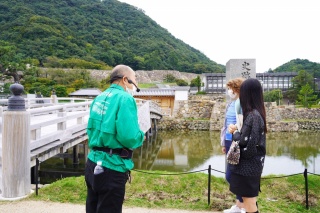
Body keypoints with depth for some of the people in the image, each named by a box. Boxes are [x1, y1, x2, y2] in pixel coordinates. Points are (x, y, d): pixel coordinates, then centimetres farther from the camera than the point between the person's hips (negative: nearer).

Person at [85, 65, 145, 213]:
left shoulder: (99, 98, 10)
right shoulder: (125, 98, -14)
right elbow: (130, 138, -23)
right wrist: (141, 136, -3)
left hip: (92, 163, 8)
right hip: (111, 167, -8)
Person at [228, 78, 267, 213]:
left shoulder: (252, 115, -22)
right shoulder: (258, 112, 7)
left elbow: (244, 141, -21)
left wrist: (234, 132, -4)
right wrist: (237, 131, 1)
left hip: (248, 164, -9)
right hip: (253, 162, 9)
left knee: (248, 202, 4)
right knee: (250, 198, 23)